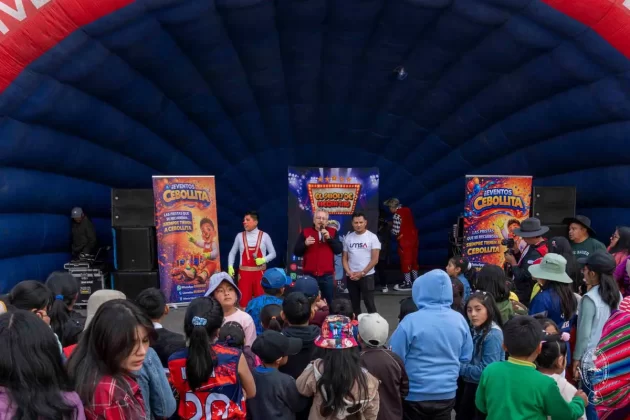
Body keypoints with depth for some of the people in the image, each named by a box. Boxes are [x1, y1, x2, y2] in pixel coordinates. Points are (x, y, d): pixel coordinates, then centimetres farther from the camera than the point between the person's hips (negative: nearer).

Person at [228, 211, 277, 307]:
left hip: (260, 272, -1)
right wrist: (230, 266, -1)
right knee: (244, 299, 1)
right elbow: (232, 253, 12)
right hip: (244, 272, 1)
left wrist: (264, 260, -14)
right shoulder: (240, 236, 4)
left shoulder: (264, 236, -1)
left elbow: (273, 253, 4)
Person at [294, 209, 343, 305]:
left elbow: (339, 250, -3)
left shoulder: (332, 232, 7)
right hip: (309, 275, -1)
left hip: (327, 275, 1)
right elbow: (296, 252, 2)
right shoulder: (305, 232, 4)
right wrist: (305, 244, -16)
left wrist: (329, 238, -14)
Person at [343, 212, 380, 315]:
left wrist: (362, 273, -12)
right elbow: (345, 258, 10)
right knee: (354, 304, 11)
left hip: (367, 276, -4)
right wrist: (349, 272, -6)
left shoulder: (372, 237, -4)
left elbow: (375, 259, -8)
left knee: (369, 304, -3)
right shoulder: (348, 238, 7)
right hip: (351, 277, 4)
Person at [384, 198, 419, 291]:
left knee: (405, 260, 0)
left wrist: (391, 229, 3)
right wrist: (393, 224, 13)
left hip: (405, 240, -8)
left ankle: (407, 283, 5)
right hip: (413, 237, 8)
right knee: (413, 260, 15)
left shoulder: (397, 215, -17)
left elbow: (396, 231, -18)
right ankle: (415, 280, 24)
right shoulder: (407, 210, 8)